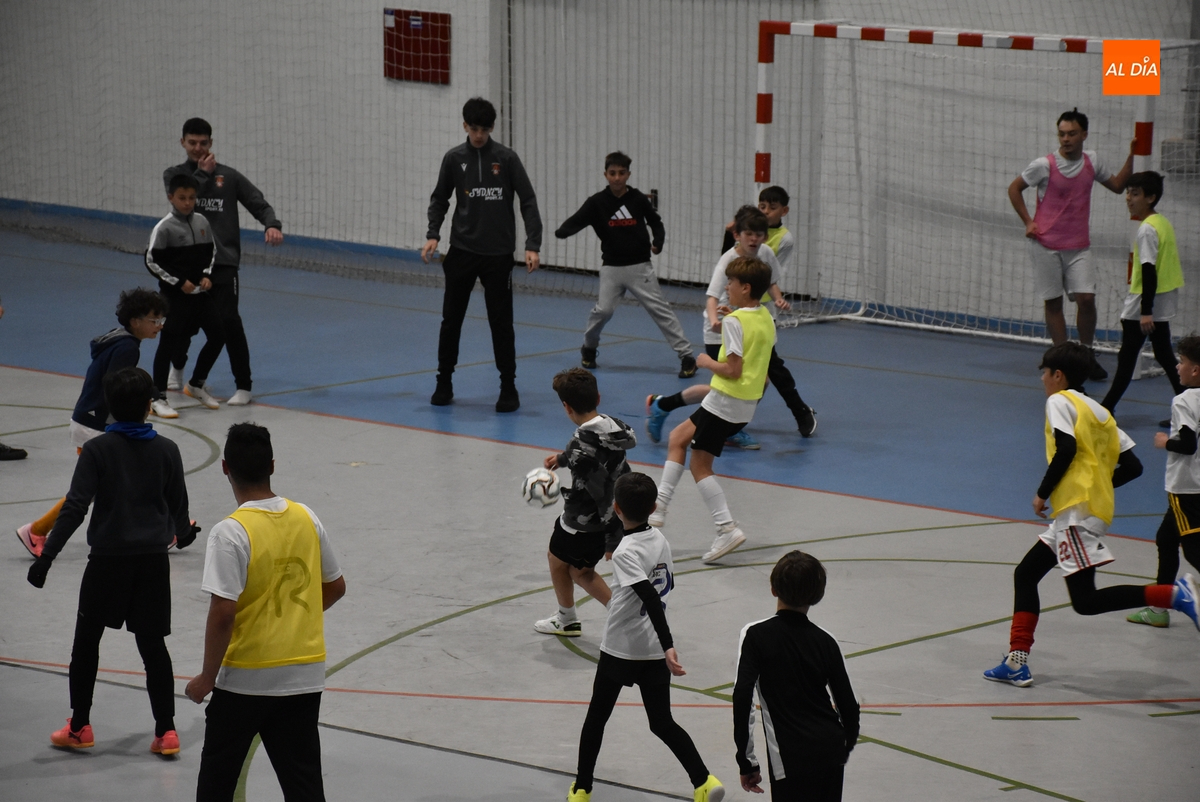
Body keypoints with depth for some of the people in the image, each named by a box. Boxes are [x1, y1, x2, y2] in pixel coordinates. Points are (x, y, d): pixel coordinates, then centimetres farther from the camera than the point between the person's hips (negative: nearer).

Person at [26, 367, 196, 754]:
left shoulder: (97, 450, -7)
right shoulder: (166, 450, 1)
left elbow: (75, 507, -14)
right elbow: (178, 508, 10)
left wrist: (47, 555, -12)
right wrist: (181, 533, 33)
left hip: (108, 559, -2)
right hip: (153, 561, 2)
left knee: (87, 640, 13)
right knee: (153, 644, 8)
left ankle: (79, 726, 18)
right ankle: (165, 730, 6)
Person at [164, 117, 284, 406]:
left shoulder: (229, 176, 9)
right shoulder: (174, 175, 10)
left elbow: (259, 204, 4)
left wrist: (272, 225, -15)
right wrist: (202, 173, -8)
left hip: (222, 262, -2)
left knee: (227, 322, -15)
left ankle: (244, 387, -6)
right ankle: (177, 370, 41)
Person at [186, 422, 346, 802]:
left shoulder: (231, 532, -17)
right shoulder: (306, 518, 1)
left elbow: (223, 613, -21)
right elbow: (335, 587, 11)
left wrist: (207, 677, -10)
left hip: (247, 677, -5)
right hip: (306, 674, 5)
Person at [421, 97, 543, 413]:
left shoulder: (506, 158, -3)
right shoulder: (454, 159, 2)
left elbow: (528, 202, -3)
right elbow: (439, 199, 11)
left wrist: (532, 245, -12)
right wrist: (433, 235, -5)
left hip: (498, 254, -2)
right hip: (461, 252, 2)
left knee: (501, 322, 0)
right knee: (451, 320, 6)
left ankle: (508, 388, 9)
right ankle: (444, 383, 19)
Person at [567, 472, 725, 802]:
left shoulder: (625, 553, -20)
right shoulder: (660, 540, 1)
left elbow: (652, 599, -30)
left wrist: (668, 646, -35)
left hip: (621, 649, -6)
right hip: (655, 651, 6)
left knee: (596, 717, 13)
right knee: (662, 723, 11)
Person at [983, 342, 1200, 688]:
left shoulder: (1060, 401, -1)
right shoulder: (1099, 411, 21)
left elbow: (1066, 449, -18)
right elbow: (1132, 466, 16)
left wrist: (1042, 493, -9)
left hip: (1077, 509, -10)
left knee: (1086, 600, -14)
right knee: (1025, 574, 15)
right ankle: (1016, 662, 11)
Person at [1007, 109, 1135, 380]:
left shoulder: (1092, 161, 3)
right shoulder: (1044, 165, -9)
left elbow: (1118, 185, 16)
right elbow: (1014, 188, 3)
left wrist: (1131, 157, 5)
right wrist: (1028, 222, -4)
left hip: (1078, 248, 2)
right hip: (1046, 246, -2)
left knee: (1086, 299, -9)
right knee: (1053, 302, 2)